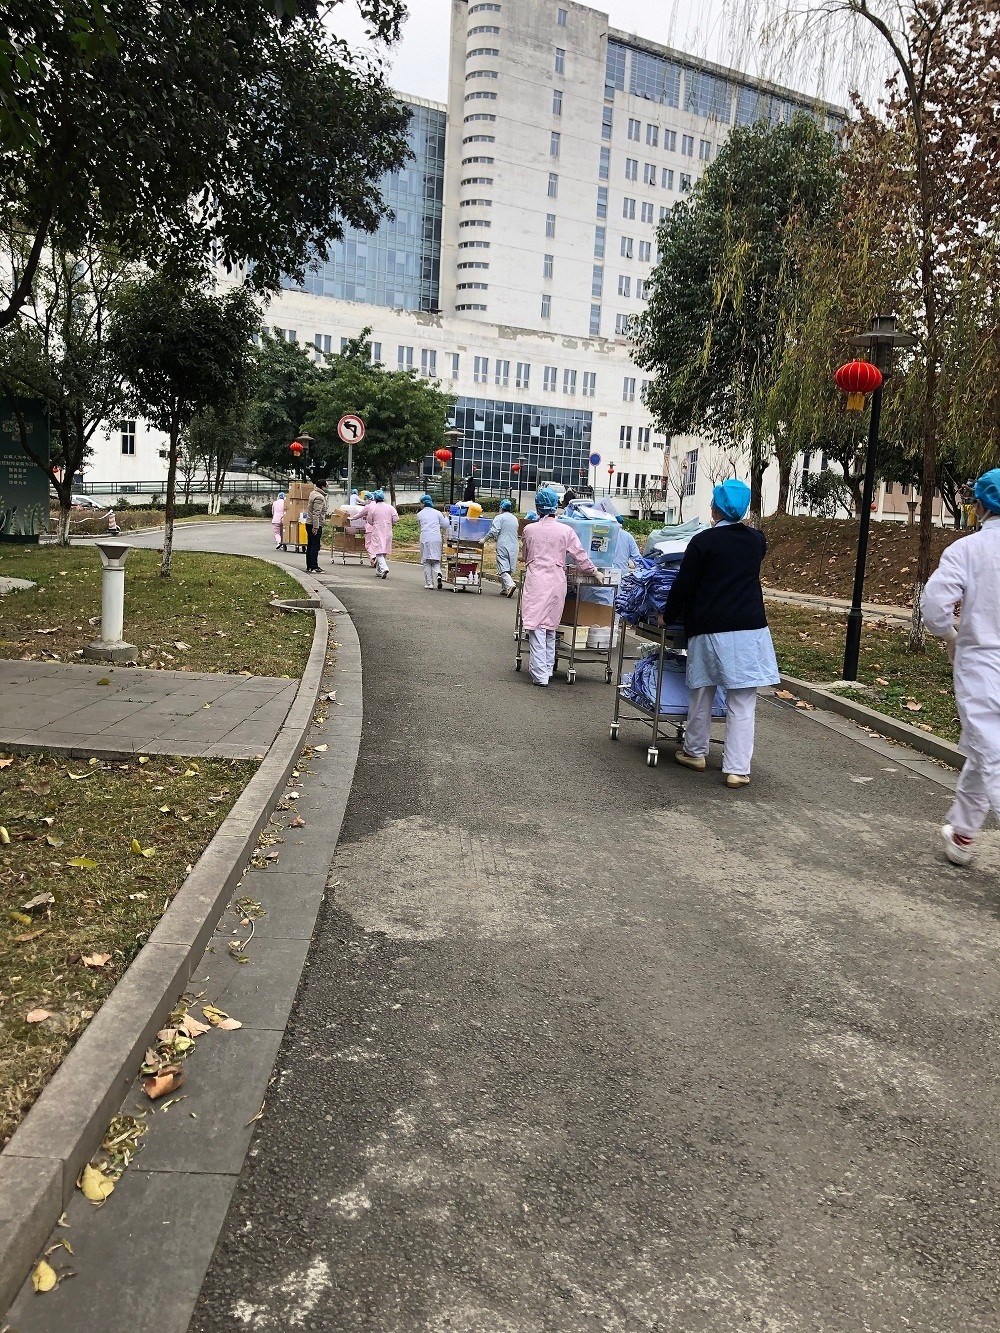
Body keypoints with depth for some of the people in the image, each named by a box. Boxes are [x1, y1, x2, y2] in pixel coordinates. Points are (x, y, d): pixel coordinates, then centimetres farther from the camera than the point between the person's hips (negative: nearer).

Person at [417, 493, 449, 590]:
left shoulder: (419, 514, 6)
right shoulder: (437, 513, 8)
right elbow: (445, 525, 10)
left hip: (425, 539, -2)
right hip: (437, 538, 2)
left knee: (426, 561, 6)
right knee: (436, 560, 9)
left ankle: (429, 583, 3)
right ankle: (438, 574, -21)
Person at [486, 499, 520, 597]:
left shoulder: (500, 517, -5)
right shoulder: (515, 518, 18)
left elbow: (494, 531, -15)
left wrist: (485, 539, -2)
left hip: (503, 546, -6)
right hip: (514, 546, 6)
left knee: (503, 568, -9)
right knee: (510, 569, 11)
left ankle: (510, 584, -29)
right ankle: (504, 589, 15)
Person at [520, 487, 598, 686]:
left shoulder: (530, 530, 2)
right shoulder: (565, 530, 1)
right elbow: (580, 556, 6)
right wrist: (594, 571, 22)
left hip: (536, 581, -2)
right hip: (557, 582, 2)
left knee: (536, 627, -3)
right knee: (551, 627, 16)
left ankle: (539, 674, -8)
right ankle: (548, 668, 24)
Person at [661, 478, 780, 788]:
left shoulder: (703, 541, -6)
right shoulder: (757, 541, 7)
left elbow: (684, 585, -6)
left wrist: (669, 617, 10)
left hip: (710, 629, -2)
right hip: (750, 628, 2)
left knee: (702, 694, 15)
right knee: (742, 703, 2)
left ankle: (695, 752, 30)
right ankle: (737, 769, 0)